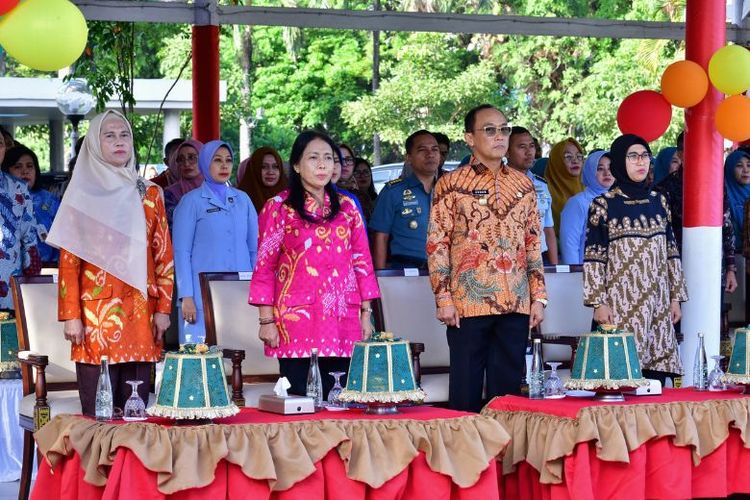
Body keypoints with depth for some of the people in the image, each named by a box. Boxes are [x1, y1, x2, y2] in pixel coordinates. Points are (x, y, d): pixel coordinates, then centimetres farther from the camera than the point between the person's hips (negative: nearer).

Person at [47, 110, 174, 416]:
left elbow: (164, 256, 10)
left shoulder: (149, 194, 12)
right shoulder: (82, 195, 3)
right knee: (98, 413, -5)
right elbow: (68, 261, 0)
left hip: (140, 314, 3)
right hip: (95, 313, -3)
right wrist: (71, 316, -8)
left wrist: (163, 309, 2)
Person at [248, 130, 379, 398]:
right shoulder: (278, 207, 3)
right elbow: (264, 266, 1)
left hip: (343, 323, 3)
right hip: (297, 321, -3)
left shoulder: (347, 206, 14)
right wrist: (267, 320, -5)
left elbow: (362, 261, 14)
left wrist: (366, 314, 9)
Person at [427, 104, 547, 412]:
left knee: (508, 388, 6)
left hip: (516, 304, 4)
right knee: (466, 389, 1)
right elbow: (437, 245, -3)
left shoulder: (523, 184, 12)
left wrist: (538, 297, 9)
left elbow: (533, 243, 14)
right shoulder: (451, 185, -1)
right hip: (468, 304, -4)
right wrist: (443, 299, -9)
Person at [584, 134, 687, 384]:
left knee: (657, 372, 0)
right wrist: (598, 303, -10)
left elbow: (671, 252, 15)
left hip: (657, 303, 4)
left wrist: (676, 297, 11)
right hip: (621, 303, -4)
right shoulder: (603, 205, -1)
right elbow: (593, 258, -4)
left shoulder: (658, 201, 13)